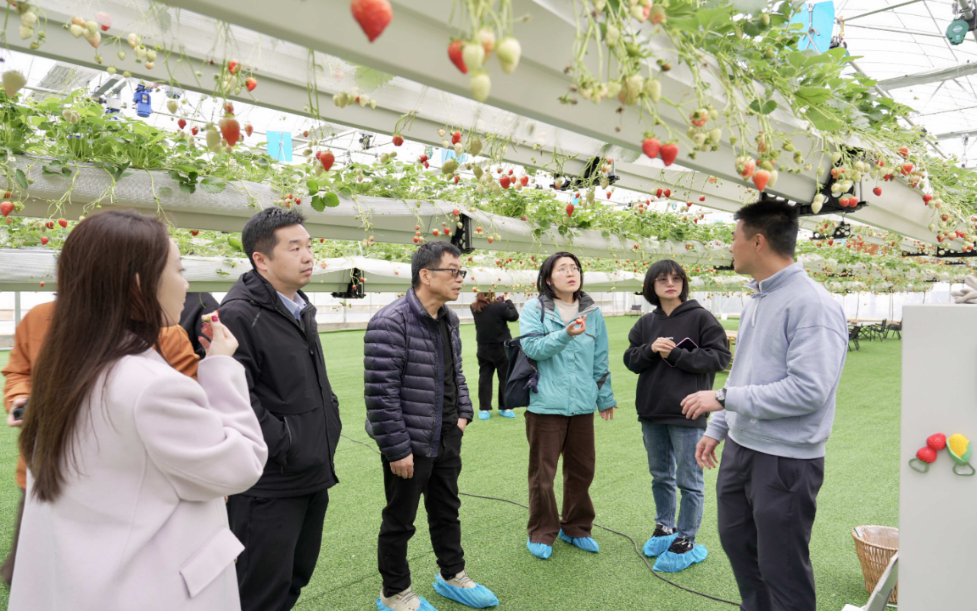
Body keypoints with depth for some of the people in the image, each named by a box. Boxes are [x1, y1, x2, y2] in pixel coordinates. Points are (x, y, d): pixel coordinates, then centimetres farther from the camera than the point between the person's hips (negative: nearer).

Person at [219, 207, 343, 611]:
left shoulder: (301, 309, 13)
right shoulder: (239, 313, -17)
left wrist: (329, 422, 11)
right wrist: (285, 445, -19)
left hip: (314, 475, 9)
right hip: (270, 484, -8)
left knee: (296, 578, 22)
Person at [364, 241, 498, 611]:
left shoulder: (449, 320, 6)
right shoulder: (391, 323, -22)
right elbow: (380, 392, -23)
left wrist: (463, 413, 11)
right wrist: (396, 449, -21)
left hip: (447, 439, 8)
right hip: (410, 445, -8)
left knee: (447, 511, 22)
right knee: (400, 521, 10)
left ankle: (451, 577, 42)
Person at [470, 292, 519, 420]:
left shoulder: (475, 308, -6)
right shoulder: (500, 307, -21)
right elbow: (514, 316, -7)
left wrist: (500, 301, 6)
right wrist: (508, 302, 3)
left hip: (483, 349, 4)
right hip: (501, 348, -4)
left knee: (484, 378, 9)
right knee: (505, 377, 10)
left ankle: (484, 409, 12)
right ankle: (505, 407, 16)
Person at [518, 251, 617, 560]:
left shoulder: (592, 311, 8)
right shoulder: (534, 308, -3)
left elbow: (600, 359, 13)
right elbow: (532, 347, -15)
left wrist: (605, 397, 17)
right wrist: (566, 334, -29)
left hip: (582, 404, 4)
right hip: (545, 404, -4)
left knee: (582, 470, 13)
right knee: (542, 473, 5)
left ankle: (576, 528, 33)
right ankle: (542, 533, 24)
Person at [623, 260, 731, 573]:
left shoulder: (700, 317, -7)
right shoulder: (646, 323, 8)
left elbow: (719, 357, -11)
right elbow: (630, 359, 7)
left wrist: (676, 355, -18)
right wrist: (650, 349, -13)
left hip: (687, 415, -5)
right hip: (651, 412, 6)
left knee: (689, 481, 4)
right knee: (660, 476, 19)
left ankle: (686, 542, 17)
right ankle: (665, 527, 36)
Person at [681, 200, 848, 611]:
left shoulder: (812, 305, -19)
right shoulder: (755, 302, 11)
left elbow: (808, 389, -27)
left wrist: (724, 398, -21)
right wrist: (716, 429, 18)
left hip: (786, 460, -9)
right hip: (740, 448, 9)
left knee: (782, 568, 5)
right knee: (736, 541, 22)